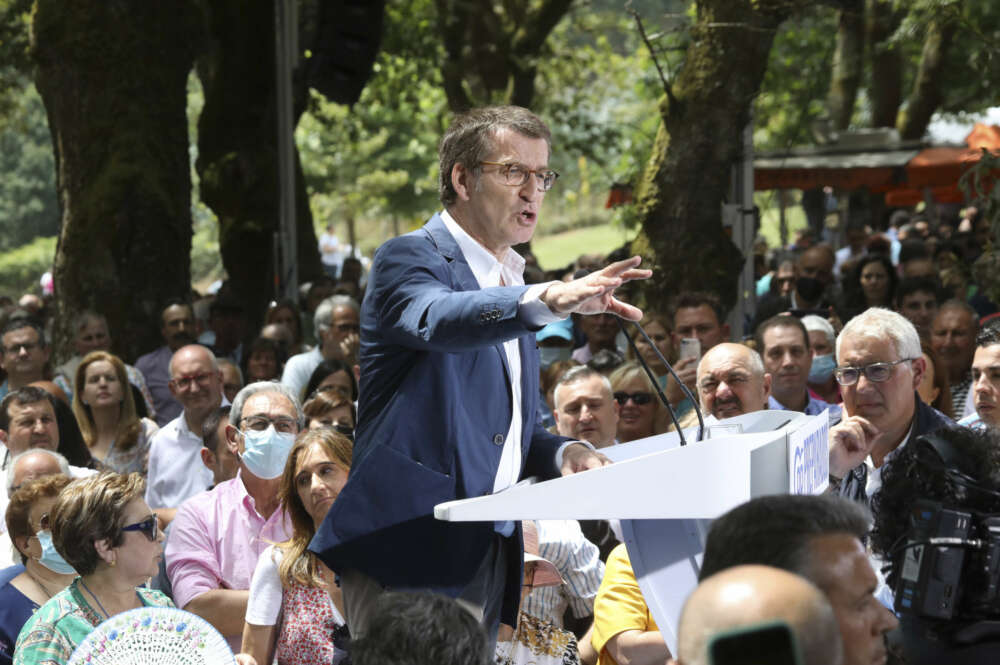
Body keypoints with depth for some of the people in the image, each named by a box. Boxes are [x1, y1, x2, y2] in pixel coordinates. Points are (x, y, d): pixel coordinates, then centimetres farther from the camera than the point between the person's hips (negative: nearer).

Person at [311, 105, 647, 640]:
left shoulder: (513, 290, 21)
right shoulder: (408, 259, -4)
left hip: (489, 555, 8)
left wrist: (561, 454, 4)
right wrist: (550, 300, -46)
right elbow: (437, 319, -30)